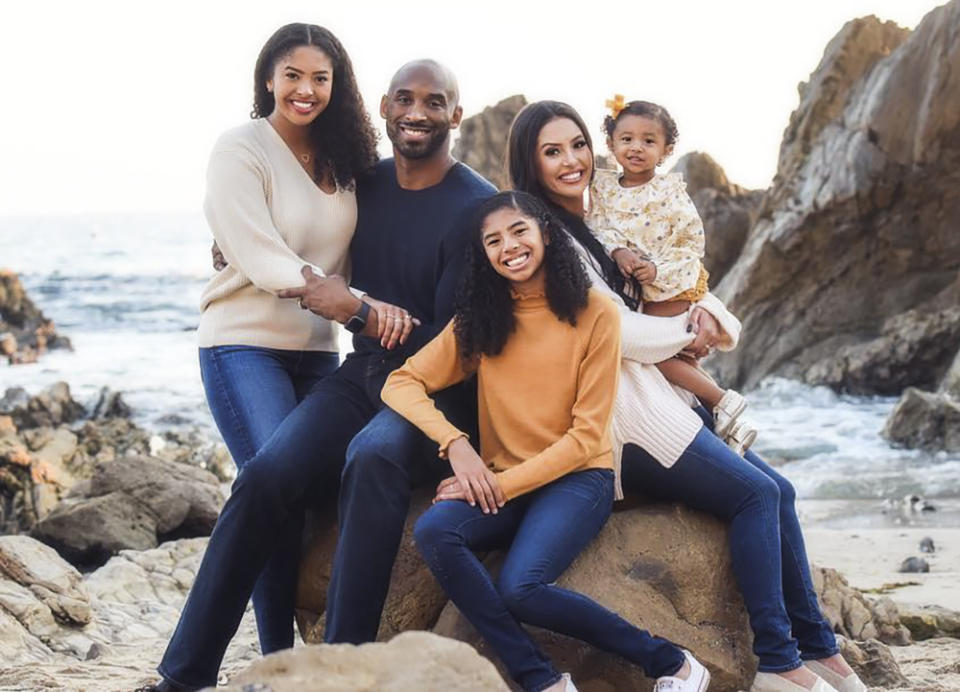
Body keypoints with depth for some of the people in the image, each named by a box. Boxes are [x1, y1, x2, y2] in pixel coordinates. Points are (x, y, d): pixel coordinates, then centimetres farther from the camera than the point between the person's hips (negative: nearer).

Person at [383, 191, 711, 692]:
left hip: (577, 478, -4)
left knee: (520, 588, -31)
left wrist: (505, 484, -15)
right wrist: (455, 444, -17)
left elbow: (587, 434, -6)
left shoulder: (594, 314, -4)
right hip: (501, 485, 4)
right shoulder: (479, 319, 8)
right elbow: (401, 384, 0)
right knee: (433, 531, -28)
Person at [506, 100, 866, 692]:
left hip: (663, 395, 9)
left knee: (777, 491, 4)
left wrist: (709, 317, -5)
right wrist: (688, 332, -1)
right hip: (621, 415, -9)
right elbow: (610, 331, -16)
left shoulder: (597, 221, 16)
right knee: (756, 492, -14)